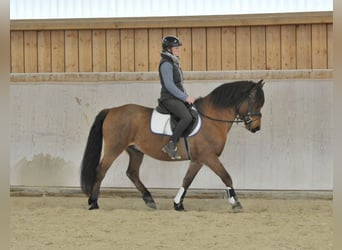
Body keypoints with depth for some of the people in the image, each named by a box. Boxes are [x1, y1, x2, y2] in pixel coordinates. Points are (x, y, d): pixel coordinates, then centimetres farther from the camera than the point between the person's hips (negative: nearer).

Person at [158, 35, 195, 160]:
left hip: (177, 98, 10)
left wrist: (186, 97, 12)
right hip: (169, 99, -10)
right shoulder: (166, 64, -13)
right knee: (187, 117, -31)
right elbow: (169, 85, -20)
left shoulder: (174, 62, 18)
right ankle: (171, 145, -25)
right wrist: (185, 97, -19)